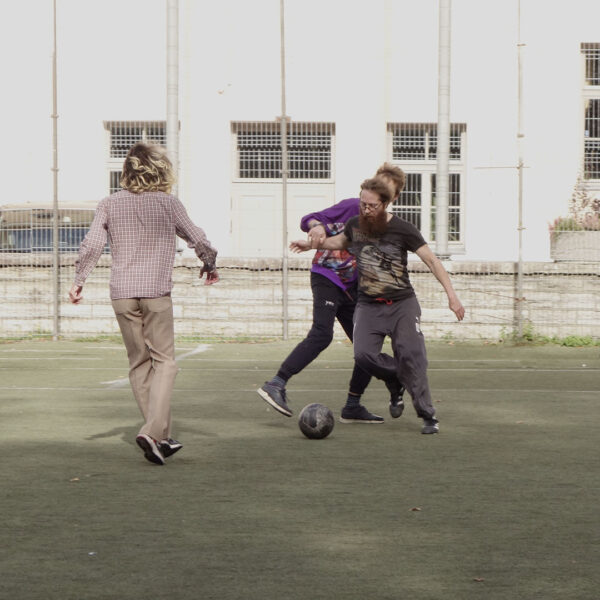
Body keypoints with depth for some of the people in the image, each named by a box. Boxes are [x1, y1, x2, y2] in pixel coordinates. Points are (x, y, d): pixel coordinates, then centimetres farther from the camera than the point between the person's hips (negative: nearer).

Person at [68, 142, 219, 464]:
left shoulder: (109, 204, 4)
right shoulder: (168, 204, 0)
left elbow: (91, 244, -3)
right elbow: (197, 239, 7)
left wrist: (79, 280, 6)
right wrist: (210, 264, 25)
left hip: (122, 293, 3)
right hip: (156, 292, -3)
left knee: (139, 363, 11)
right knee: (163, 360, 3)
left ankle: (162, 438, 13)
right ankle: (152, 432, -15)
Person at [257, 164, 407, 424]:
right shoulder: (352, 207, -7)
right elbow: (308, 219, -13)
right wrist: (317, 226, -35)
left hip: (350, 288, 8)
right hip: (327, 278, -8)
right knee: (322, 334, -26)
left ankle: (352, 406, 16)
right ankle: (275, 385, -27)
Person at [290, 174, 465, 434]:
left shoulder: (403, 230, -11)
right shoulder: (355, 224, 2)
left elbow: (432, 260, -11)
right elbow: (342, 241, 28)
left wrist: (451, 294, -19)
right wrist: (312, 244, 22)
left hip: (402, 304, -3)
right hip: (368, 305, 3)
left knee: (410, 355, -16)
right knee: (363, 354, -17)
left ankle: (428, 416, -8)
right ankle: (398, 378, 13)